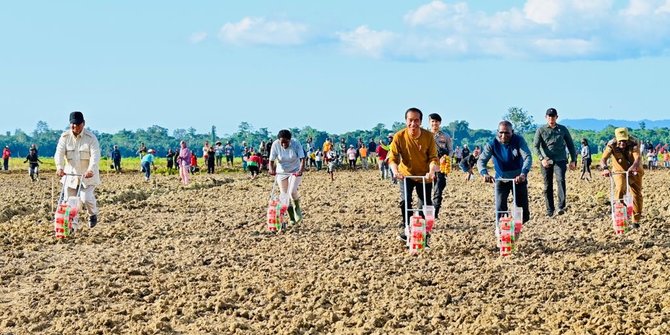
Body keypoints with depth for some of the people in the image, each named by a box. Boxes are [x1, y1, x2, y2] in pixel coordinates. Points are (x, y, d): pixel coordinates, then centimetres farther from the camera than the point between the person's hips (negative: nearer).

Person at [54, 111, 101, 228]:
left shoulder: (91, 138, -9)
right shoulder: (65, 137, -1)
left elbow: (95, 156, -20)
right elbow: (59, 153, -12)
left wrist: (91, 170, -38)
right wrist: (60, 167, -32)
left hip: (87, 174, -3)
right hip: (70, 174, 3)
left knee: (86, 198, -15)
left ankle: (93, 215, 17)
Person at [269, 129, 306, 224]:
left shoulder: (295, 143, -21)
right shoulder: (275, 145, -19)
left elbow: (302, 159, -24)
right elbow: (271, 160, -17)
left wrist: (301, 170, -41)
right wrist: (272, 170, -37)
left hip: (295, 171, -2)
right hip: (281, 173, 2)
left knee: (292, 192, -23)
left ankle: (297, 207, 8)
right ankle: (292, 219, 19)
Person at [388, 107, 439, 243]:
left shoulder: (428, 136, -17)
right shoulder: (399, 137, -18)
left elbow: (433, 157, -16)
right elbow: (392, 157, -20)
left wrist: (431, 171, -35)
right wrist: (395, 170, -39)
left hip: (424, 175, 1)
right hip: (406, 174, -1)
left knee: (426, 205, 2)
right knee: (405, 201, -17)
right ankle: (404, 228, 1)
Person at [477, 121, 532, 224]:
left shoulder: (519, 141, -16)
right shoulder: (492, 144, -14)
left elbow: (528, 157, -27)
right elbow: (481, 160, -23)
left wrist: (523, 174, -46)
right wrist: (485, 173, -46)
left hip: (518, 179, 0)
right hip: (501, 180, 0)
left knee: (523, 213, 1)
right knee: (500, 210, -11)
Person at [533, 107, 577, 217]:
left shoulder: (563, 129, 11)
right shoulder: (541, 130, 7)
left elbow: (570, 145, 17)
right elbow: (536, 146, -2)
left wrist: (573, 160, 10)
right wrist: (541, 159, -18)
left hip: (560, 160, -1)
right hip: (546, 162, 1)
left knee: (560, 180, -22)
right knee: (547, 186, 3)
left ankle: (561, 207, -29)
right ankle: (550, 210, 11)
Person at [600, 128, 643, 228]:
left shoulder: (634, 143, -24)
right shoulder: (612, 145, -23)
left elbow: (637, 157, -39)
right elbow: (603, 159, -33)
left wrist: (633, 167, -60)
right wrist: (605, 168, -55)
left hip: (633, 172, 1)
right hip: (619, 171, -1)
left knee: (637, 194, 2)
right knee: (620, 188, -28)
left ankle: (636, 220, 16)